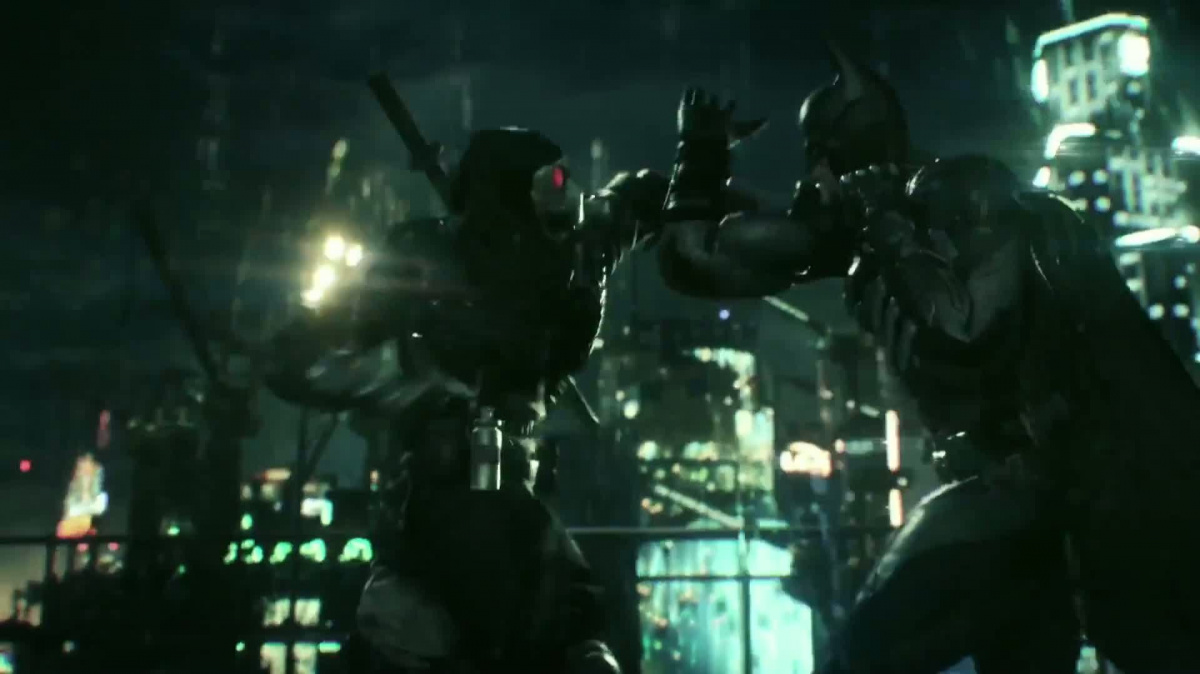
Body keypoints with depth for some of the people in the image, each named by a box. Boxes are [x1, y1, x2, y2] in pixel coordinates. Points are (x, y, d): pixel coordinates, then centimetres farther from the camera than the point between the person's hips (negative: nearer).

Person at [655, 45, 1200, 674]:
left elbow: (968, 326, -27)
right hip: (1009, 480, 7)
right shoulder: (857, 230, 11)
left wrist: (887, 223, -16)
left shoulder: (961, 191, -9)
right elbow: (698, 258, 15)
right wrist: (700, 155, 10)